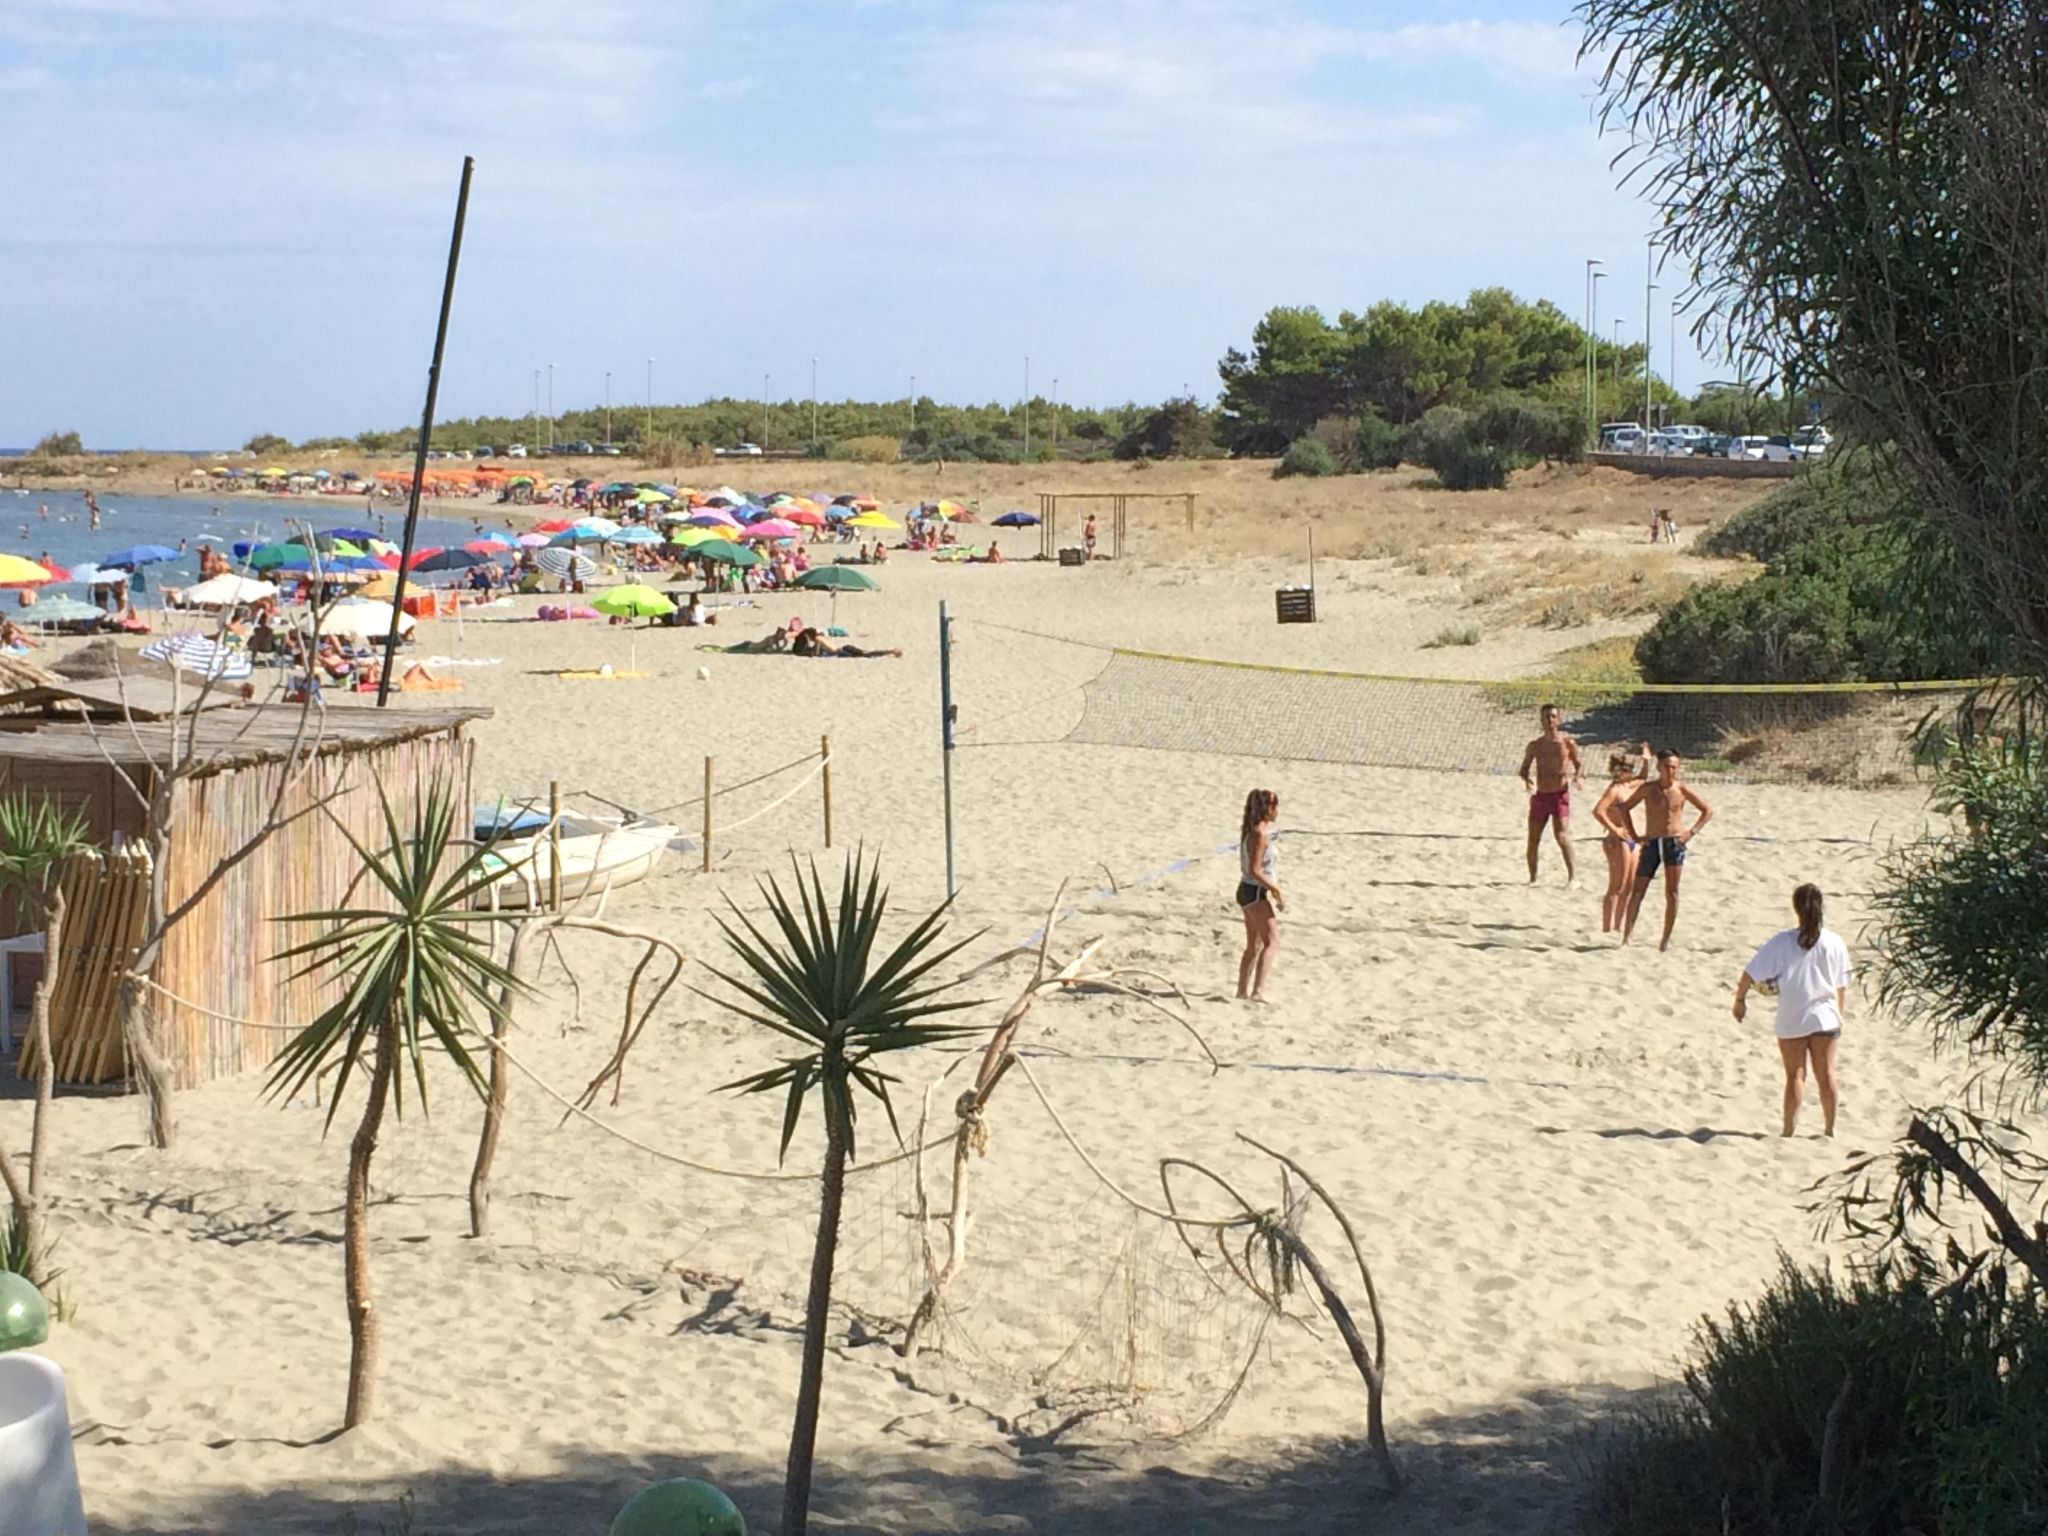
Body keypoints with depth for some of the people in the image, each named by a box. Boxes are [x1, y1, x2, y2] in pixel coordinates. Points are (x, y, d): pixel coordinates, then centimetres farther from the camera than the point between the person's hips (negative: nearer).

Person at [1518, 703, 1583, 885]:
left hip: (1560, 795, -4)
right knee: (1533, 840, 6)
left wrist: (1579, 776, -17)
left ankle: (1573, 876, -15)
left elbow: (1579, 764, 6)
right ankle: (1532, 878, 20)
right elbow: (1524, 768, 13)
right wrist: (1526, 781, -9)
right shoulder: (1535, 746, 6)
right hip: (1540, 796, 4)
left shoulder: (1567, 743, -1)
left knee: (1562, 836, -19)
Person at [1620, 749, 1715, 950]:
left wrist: (1692, 831, -2)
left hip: (1675, 843, 0)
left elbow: (1708, 811, 8)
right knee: (1637, 891, -2)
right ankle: (1626, 935, 3)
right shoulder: (1647, 789, -1)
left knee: (1672, 892, -2)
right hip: (1651, 843, 0)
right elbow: (1624, 808, 8)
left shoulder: (1683, 790, 0)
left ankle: (1666, 938, 4)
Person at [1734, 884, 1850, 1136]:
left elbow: (1750, 974, -12)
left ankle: (1789, 1129, 7)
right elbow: (1842, 985, 6)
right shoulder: (1834, 942, -4)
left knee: (1795, 1075, 7)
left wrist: (1740, 998, 4)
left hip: (1792, 1020, -1)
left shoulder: (1782, 942, -11)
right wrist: (1841, 1012, 21)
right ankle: (1829, 1128, 18)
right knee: (1826, 1074, 11)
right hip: (1826, 1018, 1)